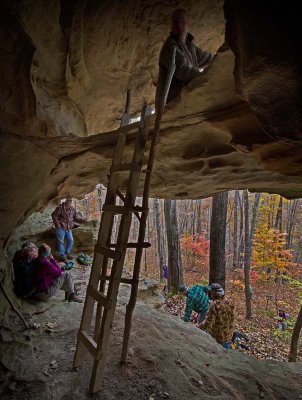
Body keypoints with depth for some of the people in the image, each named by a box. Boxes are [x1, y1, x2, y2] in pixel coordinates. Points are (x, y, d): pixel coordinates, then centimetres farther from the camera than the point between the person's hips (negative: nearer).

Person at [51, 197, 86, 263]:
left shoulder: (72, 209, 5)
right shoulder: (60, 207, -12)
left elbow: (76, 217, 12)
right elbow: (54, 215, -9)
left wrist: (83, 219, 0)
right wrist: (57, 224, -14)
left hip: (68, 228, 6)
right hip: (61, 228, -6)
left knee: (71, 240, 8)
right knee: (61, 242, 1)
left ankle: (67, 253, 26)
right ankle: (63, 256, 13)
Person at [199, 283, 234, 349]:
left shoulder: (214, 305, -26)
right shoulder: (229, 302, -3)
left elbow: (208, 323, -26)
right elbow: (232, 318, 11)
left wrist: (198, 327, -14)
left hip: (217, 337, -7)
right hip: (228, 335, 7)